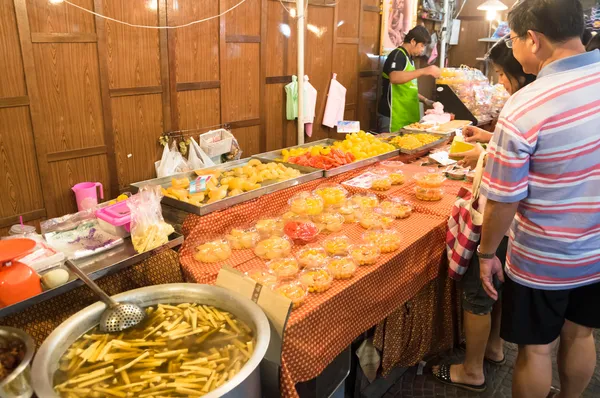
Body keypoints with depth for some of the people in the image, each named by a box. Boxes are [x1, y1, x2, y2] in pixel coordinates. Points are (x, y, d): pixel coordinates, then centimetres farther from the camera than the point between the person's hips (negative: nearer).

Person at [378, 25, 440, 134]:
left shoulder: (409, 58, 18)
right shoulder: (398, 55, -10)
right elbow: (394, 78, -31)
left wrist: (424, 100, 18)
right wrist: (423, 71, -32)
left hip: (406, 116, 9)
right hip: (392, 117, -9)